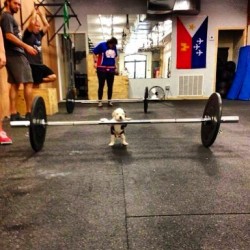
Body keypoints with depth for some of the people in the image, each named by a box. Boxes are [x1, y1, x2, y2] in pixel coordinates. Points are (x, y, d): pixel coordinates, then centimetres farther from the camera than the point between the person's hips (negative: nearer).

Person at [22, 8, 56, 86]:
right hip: (31, 64, -8)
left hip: (39, 64, 8)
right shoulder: (28, 34, -4)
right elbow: (31, 23, -19)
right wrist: (34, 13, -4)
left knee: (53, 77, -2)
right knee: (33, 83, -10)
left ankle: (36, 82, 14)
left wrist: (40, 14, 16)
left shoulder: (39, 35, 16)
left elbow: (47, 25, 16)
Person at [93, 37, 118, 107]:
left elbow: (116, 56, 21)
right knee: (101, 85, -1)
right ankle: (99, 101, 6)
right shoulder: (101, 45, -5)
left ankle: (109, 100, 16)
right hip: (102, 69, -4)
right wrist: (95, 62, -8)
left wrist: (116, 66, 16)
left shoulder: (114, 47, 7)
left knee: (110, 86, 6)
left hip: (111, 69, 4)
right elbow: (94, 53, 0)